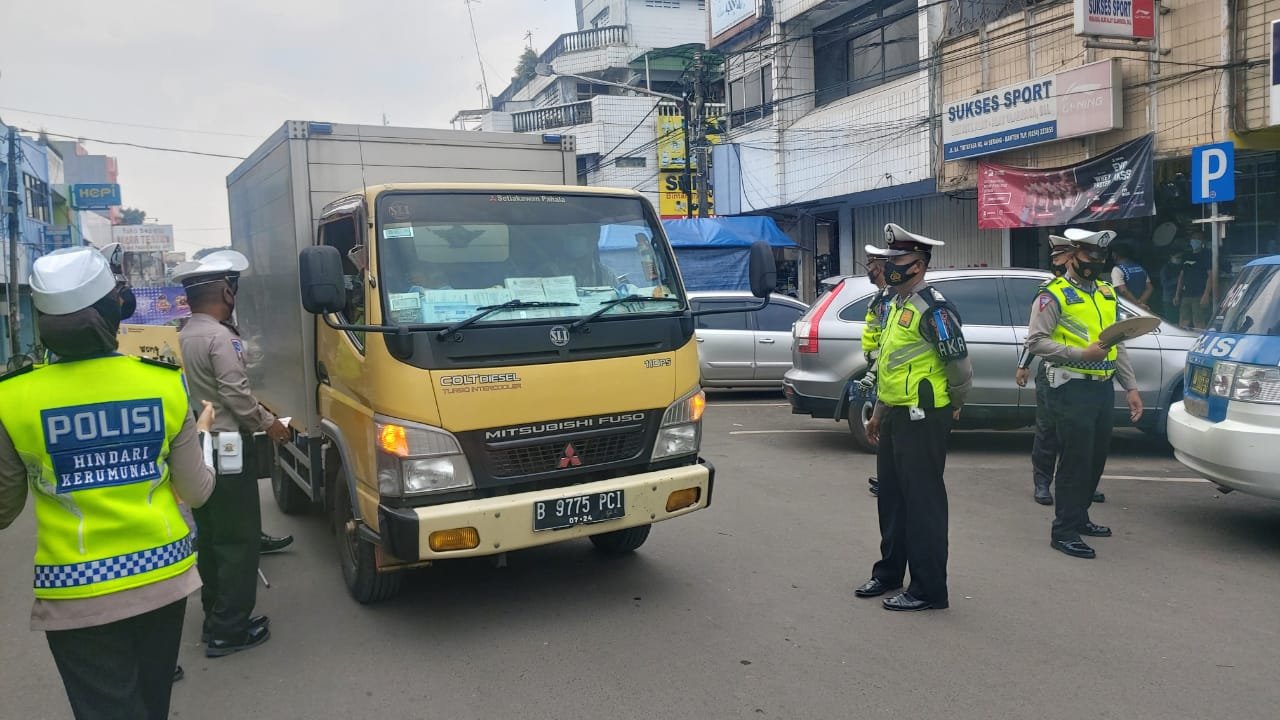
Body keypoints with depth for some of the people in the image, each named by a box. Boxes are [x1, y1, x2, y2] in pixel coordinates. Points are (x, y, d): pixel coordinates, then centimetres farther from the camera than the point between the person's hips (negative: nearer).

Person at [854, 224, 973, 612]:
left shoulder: (932, 309, -16)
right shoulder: (897, 304, 15)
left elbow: (960, 364, -18)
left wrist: (953, 406, -2)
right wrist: (878, 412, 22)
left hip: (923, 419, -10)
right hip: (895, 417, 10)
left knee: (923, 503, -3)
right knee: (891, 498, 18)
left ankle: (929, 590, 7)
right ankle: (889, 572, 32)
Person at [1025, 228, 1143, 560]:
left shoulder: (1106, 292, 15)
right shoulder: (1054, 295, -8)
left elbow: (1117, 344, 17)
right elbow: (1036, 341, -15)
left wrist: (1131, 387, 13)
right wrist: (1082, 354, -22)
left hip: (1103, 387, 8)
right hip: (1072, 389, -8)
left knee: (1096, 458, 15)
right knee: (1075, 461, -5)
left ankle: (1079, 517, 30)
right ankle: (1063, 531, 4)